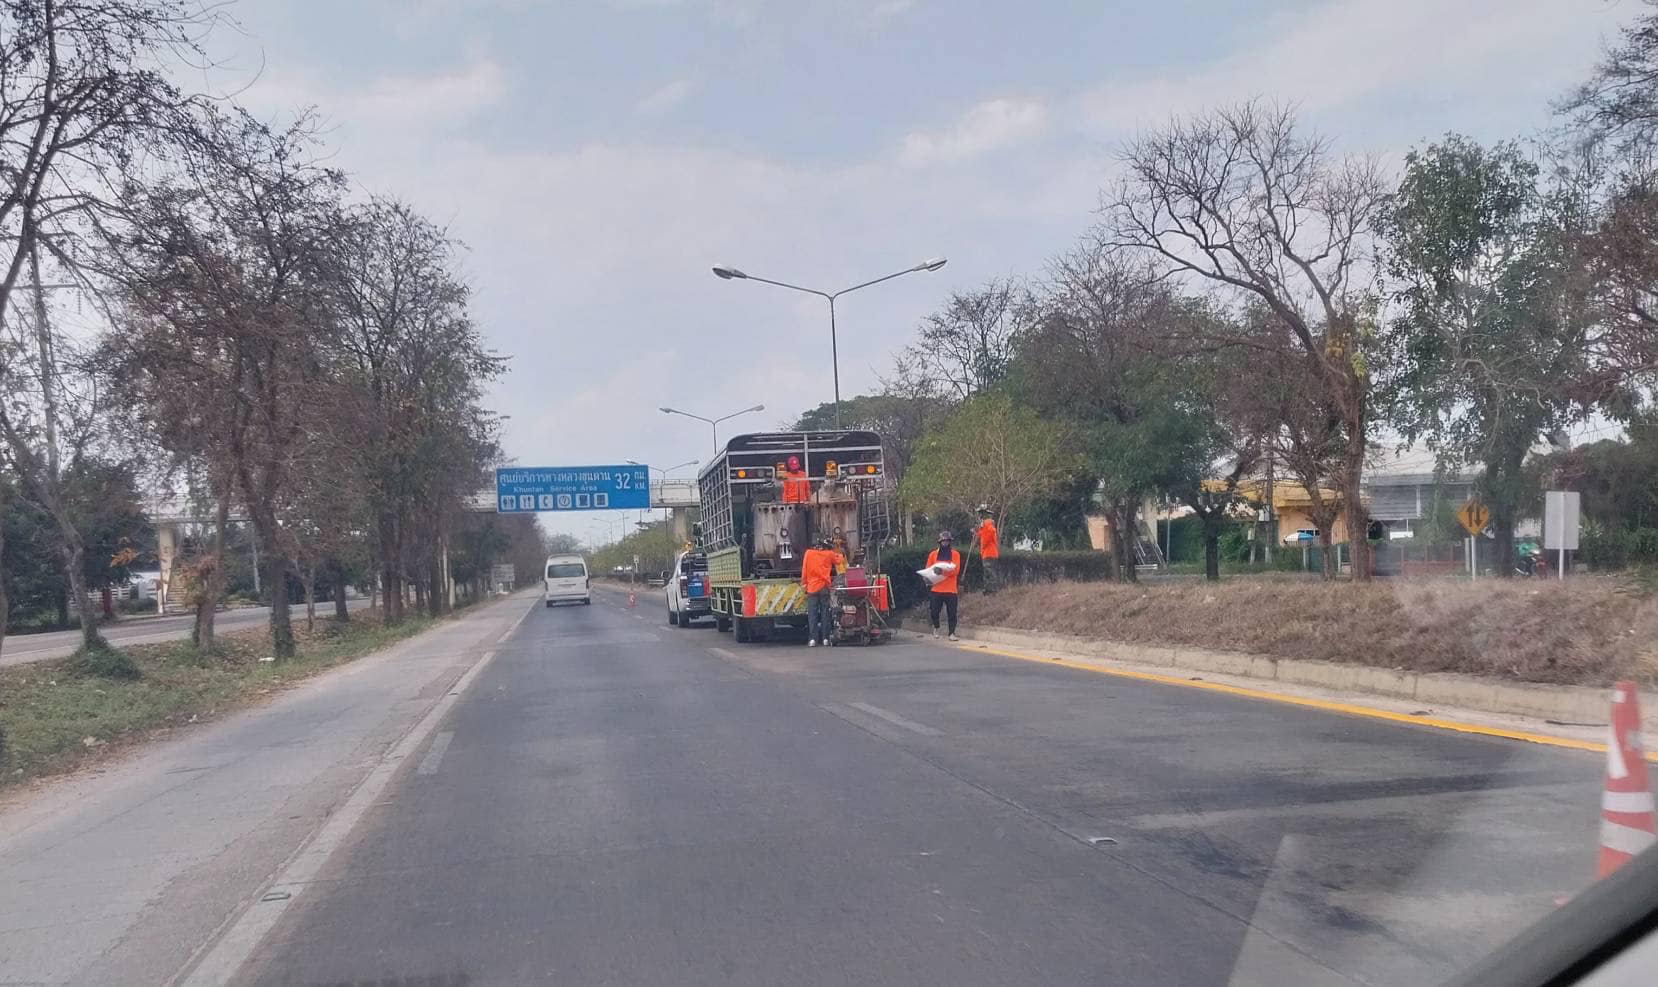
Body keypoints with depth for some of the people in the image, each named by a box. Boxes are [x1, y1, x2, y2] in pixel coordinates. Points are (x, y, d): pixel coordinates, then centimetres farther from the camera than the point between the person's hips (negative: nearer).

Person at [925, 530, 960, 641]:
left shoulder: (955, 554, 3)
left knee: (952, 613, -2)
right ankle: (936, 628, 31)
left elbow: (956, 570, -6)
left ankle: (952, 633, 4)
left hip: (951, 589, -1)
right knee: (934, 611, 5)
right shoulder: (933, 554, 7)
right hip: (936, 589, 1)